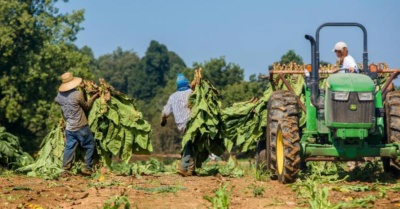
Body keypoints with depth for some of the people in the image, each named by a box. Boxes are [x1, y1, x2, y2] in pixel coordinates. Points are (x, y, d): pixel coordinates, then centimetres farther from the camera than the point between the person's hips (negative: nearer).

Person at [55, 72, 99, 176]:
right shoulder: (78, 94, -17)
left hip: (69, 127, 5)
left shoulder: (60, 95, 1)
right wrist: (93, 97, 11)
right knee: (90, 146, 8)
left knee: (69, 147, 12)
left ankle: (65, 169, 9)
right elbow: (86, 107, -1)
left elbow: (56, 100, 26)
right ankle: (87, 168, 6)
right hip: (81, 127, -5)